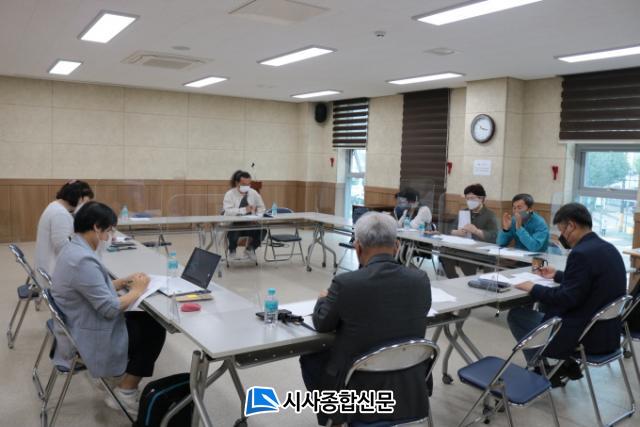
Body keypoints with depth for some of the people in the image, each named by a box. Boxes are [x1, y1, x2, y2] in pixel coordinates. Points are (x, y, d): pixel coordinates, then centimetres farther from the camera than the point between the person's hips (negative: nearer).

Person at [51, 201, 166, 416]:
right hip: (90, 338, -10)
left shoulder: (73, 249, 4)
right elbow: (110, 309, -29)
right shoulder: (83, 260, -30)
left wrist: (124, 282, 4)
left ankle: (125, 385, 17)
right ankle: (125, 393, 10)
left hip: (83, 326, 10)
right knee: (155, 329, 2)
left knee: (148, 319, 12)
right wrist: (137, 290, -14)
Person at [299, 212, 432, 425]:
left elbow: (322, 324, -3)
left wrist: (323, 299, 18)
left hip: (359, 395, -4)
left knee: (310, 359, 25)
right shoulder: (421, 280, -10)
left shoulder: (346, 283, -21)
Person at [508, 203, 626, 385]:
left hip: (587, 336, -9)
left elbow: (566, 299, -23)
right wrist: (557, 275, 25)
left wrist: (533, 288, -10)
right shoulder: (607, 248, 6)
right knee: (546, 305, 28)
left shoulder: (581, 253, -24)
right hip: (607, 330, 9)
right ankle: (569, 364, 25)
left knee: (516, 314, 4)